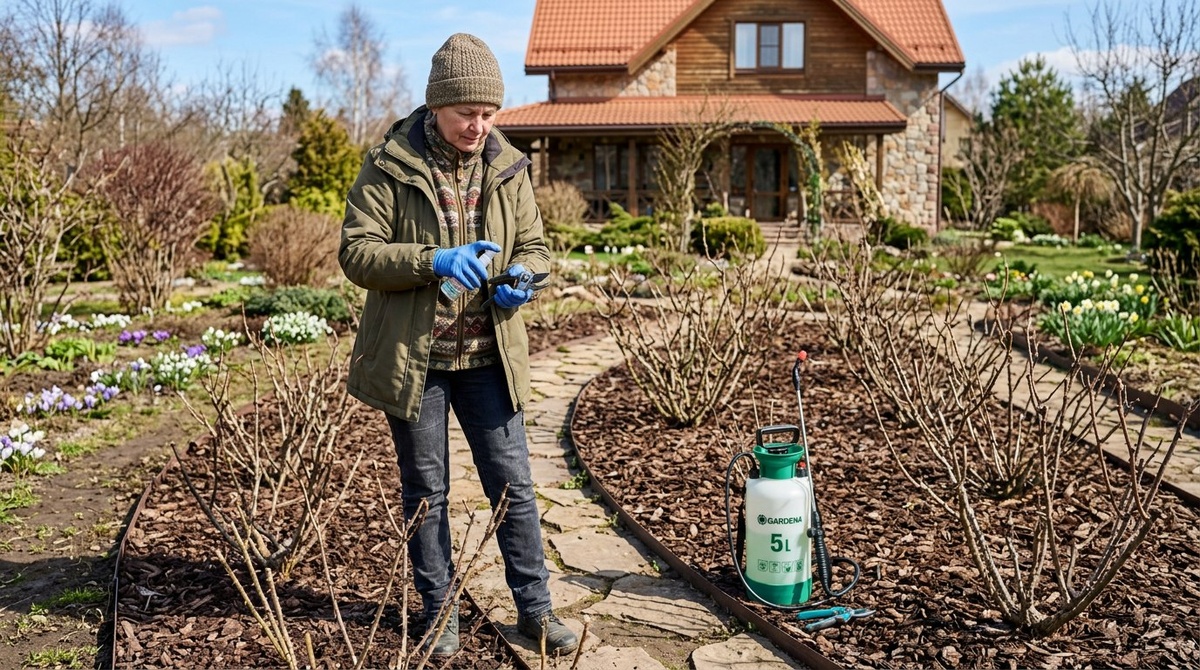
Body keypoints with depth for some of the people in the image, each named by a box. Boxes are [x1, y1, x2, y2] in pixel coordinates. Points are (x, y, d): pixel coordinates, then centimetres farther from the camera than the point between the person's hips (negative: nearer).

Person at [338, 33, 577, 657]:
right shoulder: (389, 166, -8)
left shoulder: (507, 167, 3)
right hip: (411, 359, -2)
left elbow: (535, 246, 10)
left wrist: (519, 278, -14)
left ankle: (535, 609, 22)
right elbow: (356, 252, -13)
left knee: (513, 485, 6)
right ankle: (439, 613, 28)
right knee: (426, 492, 11)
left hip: (488, 357, 3)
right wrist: (433, 261, -28)